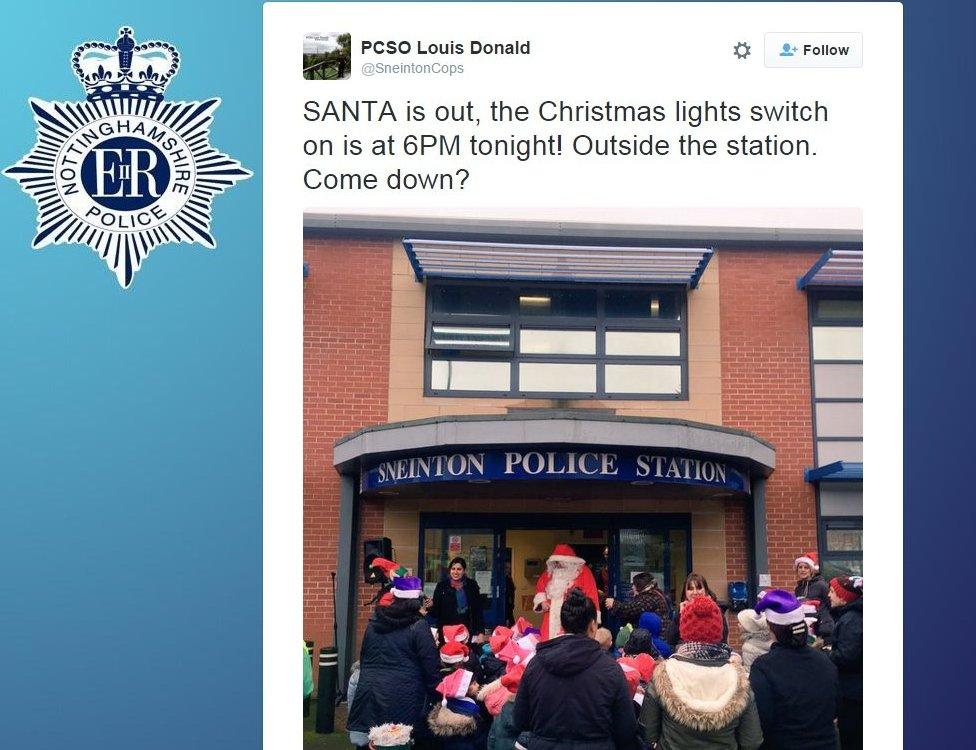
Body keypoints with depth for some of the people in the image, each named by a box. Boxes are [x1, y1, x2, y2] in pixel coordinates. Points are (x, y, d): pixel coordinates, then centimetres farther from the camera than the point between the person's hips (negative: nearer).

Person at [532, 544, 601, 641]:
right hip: (552, 621, 5)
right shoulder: (550, 572, 13)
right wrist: (542, 601, 6)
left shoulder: (583, 572, -1)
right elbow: (540, 588, 25)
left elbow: (591, 596, -3)